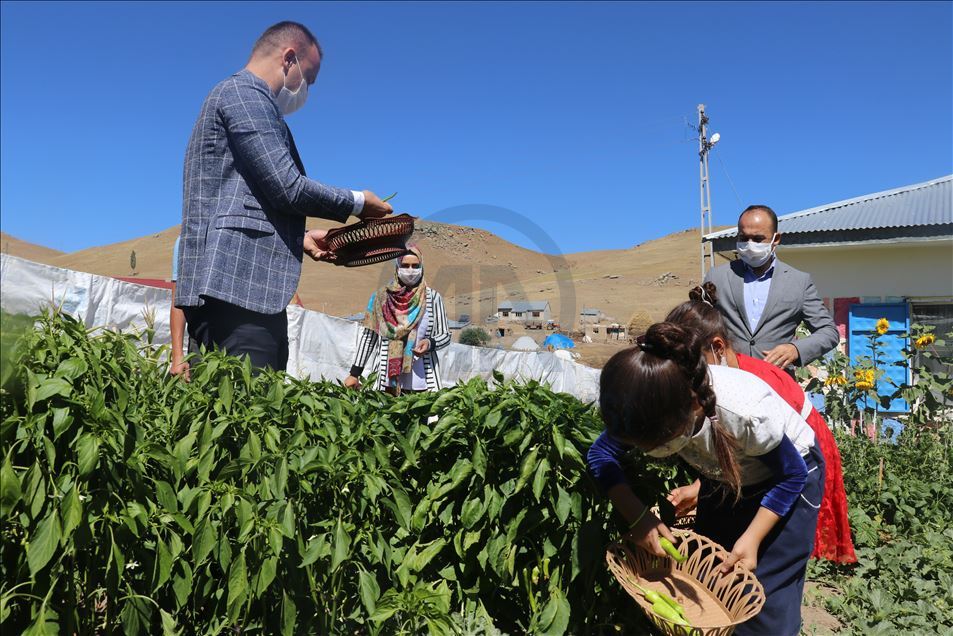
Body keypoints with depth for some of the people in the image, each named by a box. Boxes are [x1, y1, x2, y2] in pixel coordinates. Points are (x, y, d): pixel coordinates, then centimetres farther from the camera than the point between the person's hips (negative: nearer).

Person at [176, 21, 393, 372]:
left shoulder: (241, 95, 29)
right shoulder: (245, 93, -3)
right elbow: (287, 188, -13)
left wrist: (300, 238, 19)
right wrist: (357, 202, 0)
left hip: (251, 290, 10)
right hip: (235, 287, -10)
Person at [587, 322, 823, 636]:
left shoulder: (747, 413, -42)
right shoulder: (654, 406, -30)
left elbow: (792, 475, -21)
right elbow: (601, 453, -16)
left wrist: (752, 538, -23)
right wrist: (638, 515, -28)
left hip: (792, 475, -4)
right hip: (725, 479, 5)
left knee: (767, 602, -6)